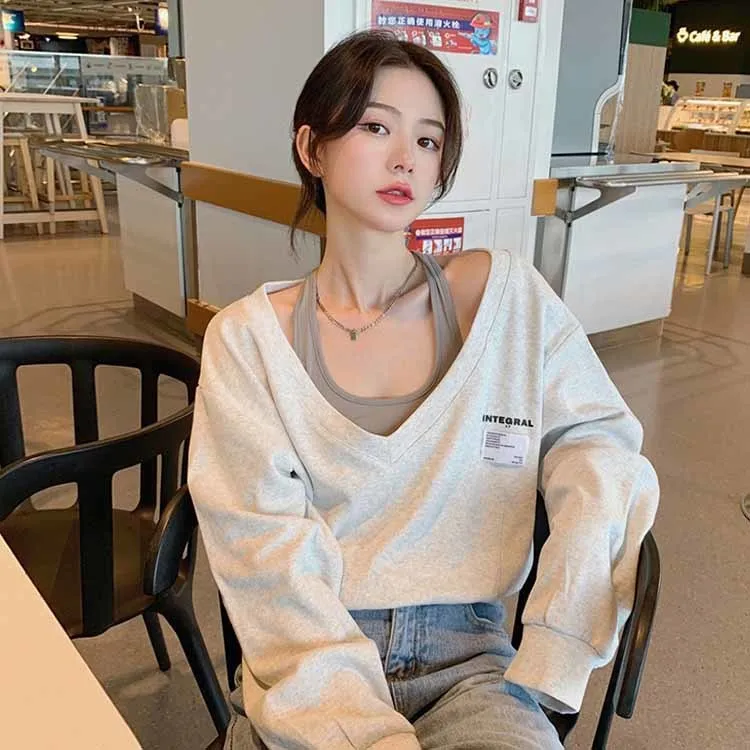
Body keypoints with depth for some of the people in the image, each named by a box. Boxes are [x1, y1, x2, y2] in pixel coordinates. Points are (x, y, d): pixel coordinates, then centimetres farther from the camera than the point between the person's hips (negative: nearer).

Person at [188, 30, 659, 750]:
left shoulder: (506, 294, 0)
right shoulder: (246, 338, -2)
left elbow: (598, 436, 3)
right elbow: (267, 549, -8)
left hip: (468, 655, 1)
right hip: (310, 670, 0)